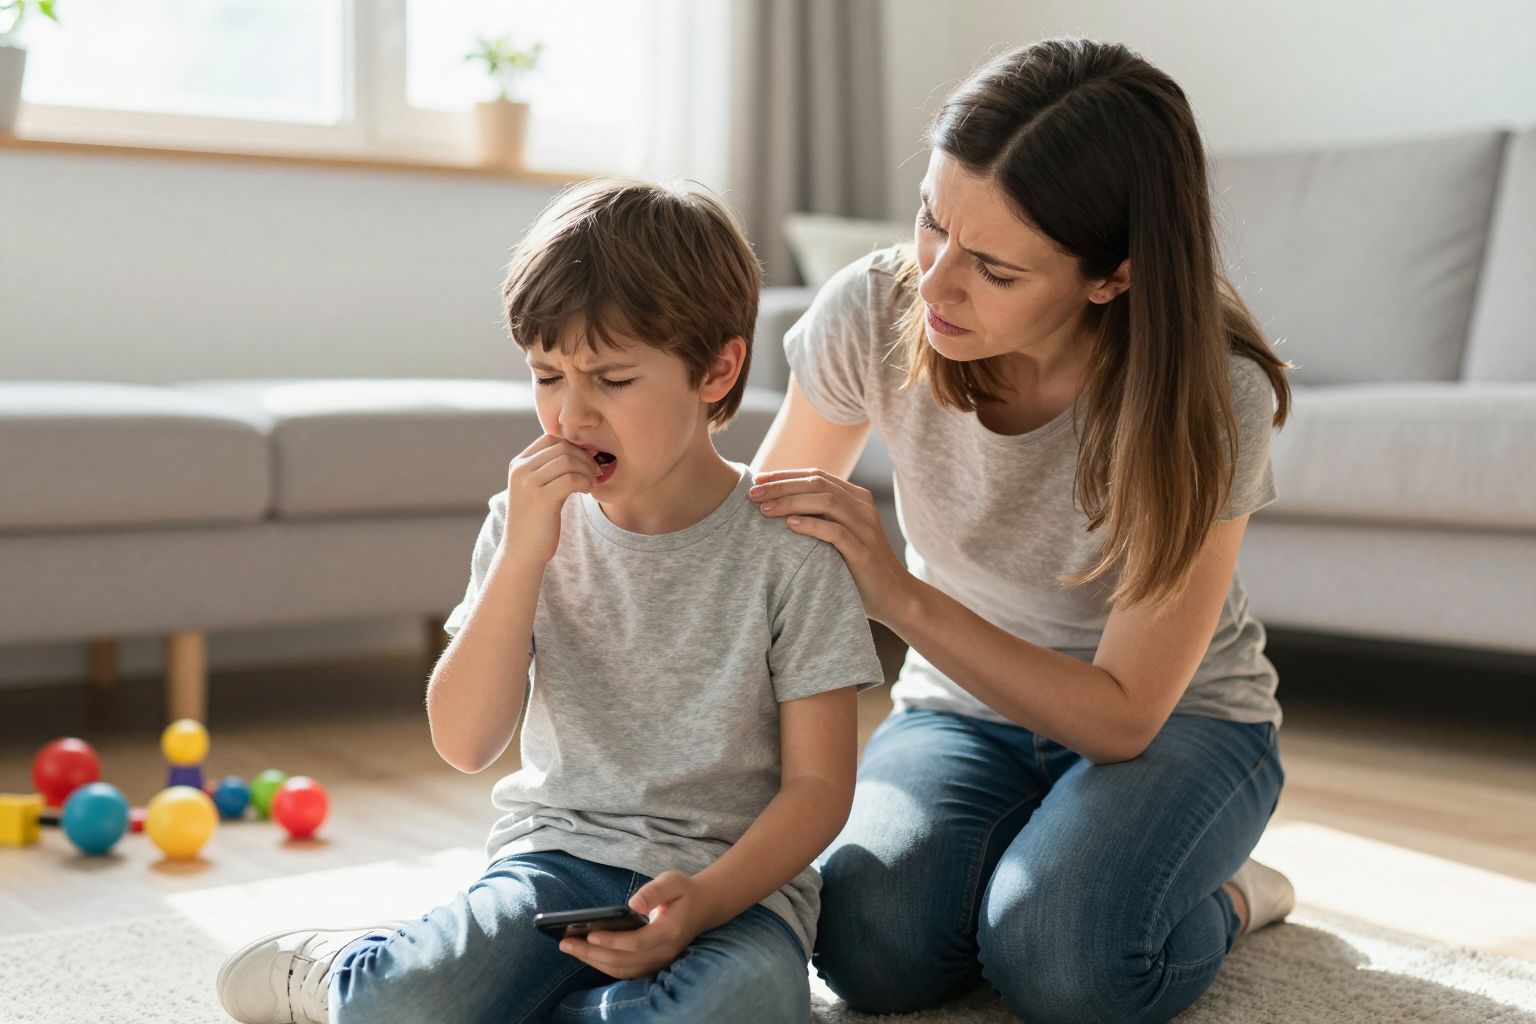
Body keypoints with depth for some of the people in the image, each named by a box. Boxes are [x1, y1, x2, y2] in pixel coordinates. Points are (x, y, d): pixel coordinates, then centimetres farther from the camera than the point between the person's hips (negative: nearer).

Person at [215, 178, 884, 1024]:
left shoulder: (789, 550, -6)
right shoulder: (532, 524, 3)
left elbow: (817, 783, -5)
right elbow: (465, 743, -5)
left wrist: (706, 898, -22)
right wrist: (523, 553, -15)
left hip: (737, 877, 0)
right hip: (558, 856, 1)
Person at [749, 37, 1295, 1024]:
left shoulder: (1213, 399, -27)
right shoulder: (872, 314, -19)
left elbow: (1122, 716, -25)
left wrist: (901, 595, -38)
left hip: (1176, 719, -2)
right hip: (962, 707, 3)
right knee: (871, 944, -27)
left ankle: (1222, 897, 3)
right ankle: (1038, 866, 6)